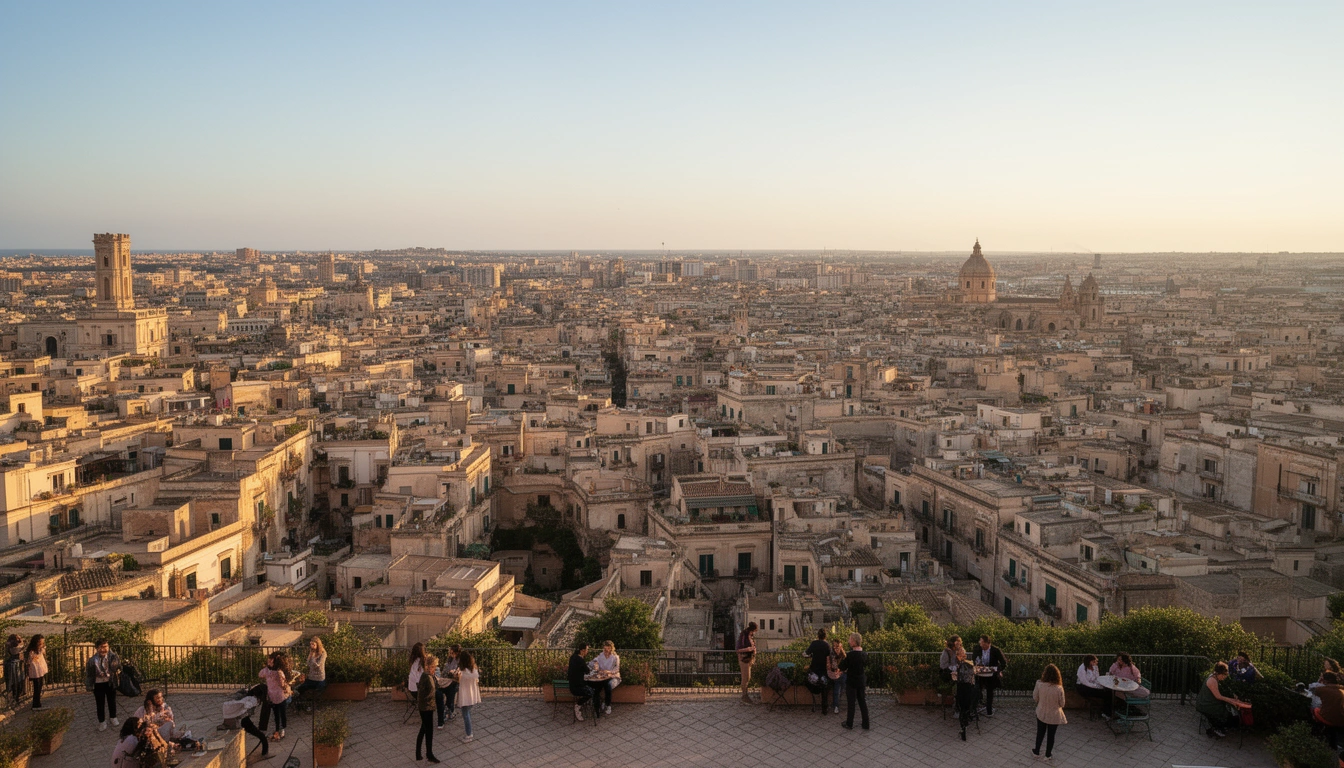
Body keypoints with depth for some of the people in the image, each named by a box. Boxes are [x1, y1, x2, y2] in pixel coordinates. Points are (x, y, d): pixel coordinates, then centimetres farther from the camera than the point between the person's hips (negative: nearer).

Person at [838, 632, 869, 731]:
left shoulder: (850, 655, -23)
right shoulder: (865, 654, -6)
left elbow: (842, 667, -17)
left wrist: (844, 657, -4)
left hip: (851, 682, -5)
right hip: (862, 681, 5)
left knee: (851, 703, 9)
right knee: (863, 703, 14)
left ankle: (849, 724, 20)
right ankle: (866, 724, 20)